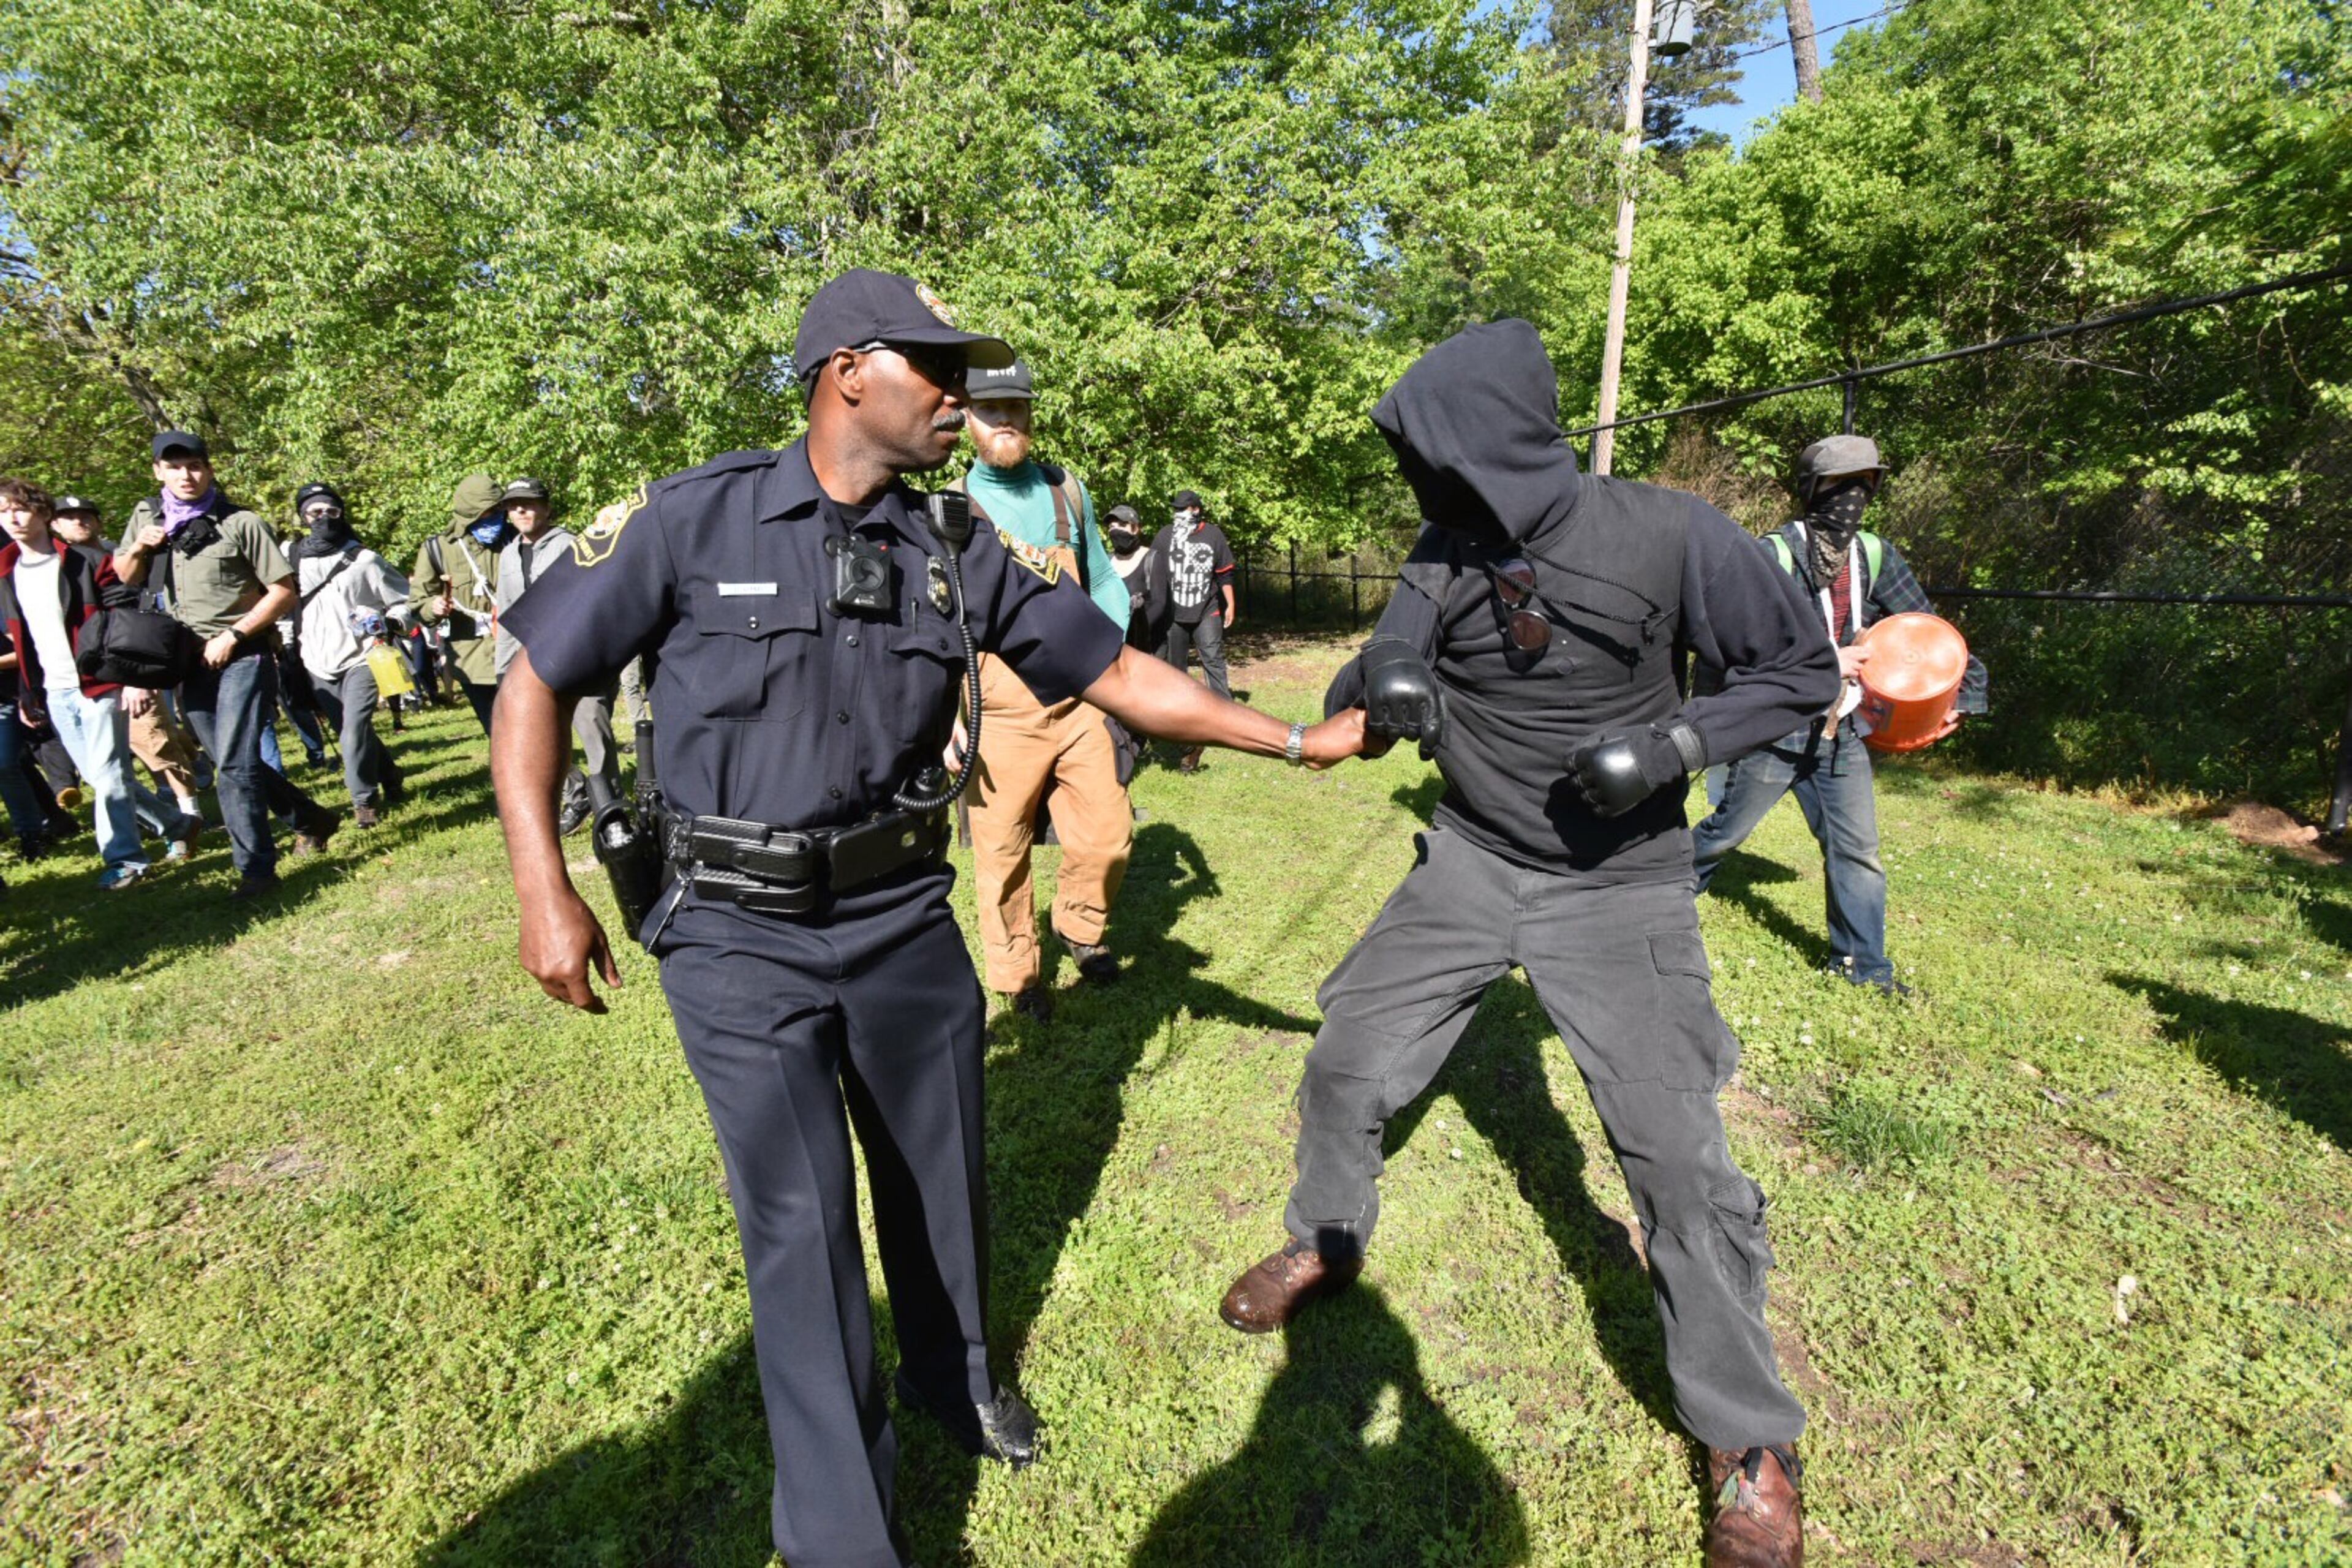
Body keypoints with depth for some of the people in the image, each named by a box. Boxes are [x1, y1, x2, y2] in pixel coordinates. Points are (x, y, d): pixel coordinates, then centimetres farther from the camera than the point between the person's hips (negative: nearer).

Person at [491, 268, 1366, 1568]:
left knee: (941, 1180, 17)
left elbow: (1118, 673, 2)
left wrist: (1298, 740, 2)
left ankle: (958, 1382, 49)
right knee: (800, 1226, 0)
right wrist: (544, 889, -9)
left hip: (904, 925, 4)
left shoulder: (960, 557, 0)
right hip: (742, 942, -3)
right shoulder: (690, 522, -9)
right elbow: (536, 683, -3)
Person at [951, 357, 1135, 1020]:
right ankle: (1018, 975, 25)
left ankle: (1081, 928, 31)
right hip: (1000, 715, -3)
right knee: (1002, 853, 5)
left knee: (1107, 834, 2)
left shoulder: (1068, 491, 10)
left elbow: (1104, 581, 19)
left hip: (1078, 704, 3)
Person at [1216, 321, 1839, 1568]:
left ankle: (1749, 1442, 18)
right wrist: (1381, 688, -29)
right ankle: (1328, 1242, 37)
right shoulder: (1445, 554, -4)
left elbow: (1802, 668, -5)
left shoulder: (1670, 539, -16)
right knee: (1345, 1065, 6)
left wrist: (1677, 739, -21)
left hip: (1618, 887, -4)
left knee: (1678, 1157, -7)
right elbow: (1365, 689, -5)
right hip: (1470, 866, 4)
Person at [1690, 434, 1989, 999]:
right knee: (1727, 831, 5)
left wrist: (1956, 689, 0)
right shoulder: (1776, 554, -13)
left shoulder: (1876, 556, 5)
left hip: (1841, 733, 6)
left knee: (1859, 851, 7)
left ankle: (1863, 963, 20)